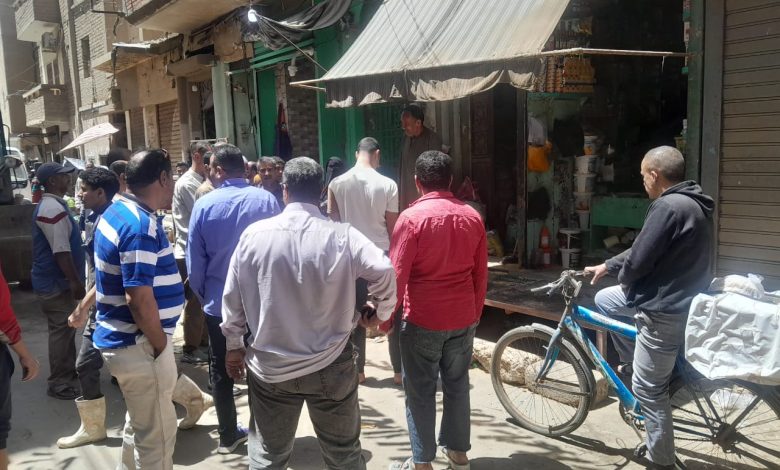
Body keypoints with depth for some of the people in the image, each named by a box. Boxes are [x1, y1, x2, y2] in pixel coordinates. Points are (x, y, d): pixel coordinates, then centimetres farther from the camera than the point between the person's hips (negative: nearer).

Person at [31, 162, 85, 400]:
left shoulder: (52, 205, 14)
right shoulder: (53, 208, -21)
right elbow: (61, 251, -25)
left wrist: (74, 279, 23)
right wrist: (75, 281, -22)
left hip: (55, 279, 10)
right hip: (54, 282, -10)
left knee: (65, 328, 19)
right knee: (61, 330, -2)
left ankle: (69, 371, 32)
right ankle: (59, 383, 7)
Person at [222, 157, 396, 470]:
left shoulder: (254, 234, -7)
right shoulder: (343, 236, -14)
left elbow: (233, 295, -1)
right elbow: (384, 272, -23)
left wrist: (234, 345, 13)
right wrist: (382, 313, -2)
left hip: (270, 367, 2)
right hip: (331, 367, -1)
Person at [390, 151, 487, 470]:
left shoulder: (412, 217, -14)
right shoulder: (472, 217, 1)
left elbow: (397, 274, -14)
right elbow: (481, 273, 7)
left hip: (422, 318, -5)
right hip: (463, 317, 5)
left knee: (420, 390, 7)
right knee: (457, 384, 17)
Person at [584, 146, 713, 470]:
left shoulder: (668, 207, -23)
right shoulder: (690, 203, 11)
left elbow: (638, 261, -22)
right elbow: (644, 249, 17)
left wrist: (623, 279, 0)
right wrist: (607, 266, 20)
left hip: (664, 310, -10)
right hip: (676, 297, 10)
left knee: (648, 390, 0)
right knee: (605, 299, 21)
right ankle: (638, 363, 25)